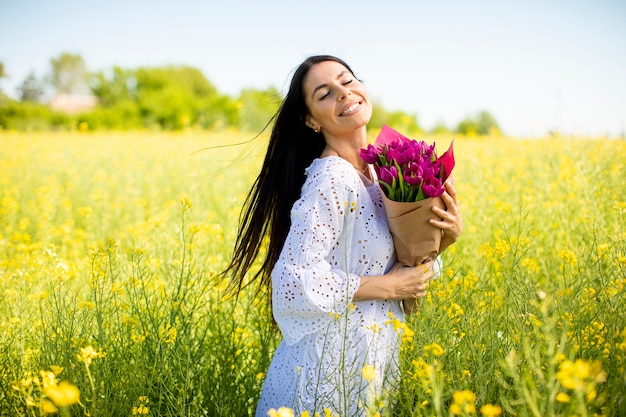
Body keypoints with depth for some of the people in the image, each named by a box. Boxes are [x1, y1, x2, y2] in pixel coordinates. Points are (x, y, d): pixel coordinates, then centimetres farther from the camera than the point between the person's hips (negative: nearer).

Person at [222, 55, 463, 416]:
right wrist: (387, 286, -19)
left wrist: (446, 237, -7)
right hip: (326, 373, -8)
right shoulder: (332, 180, -21)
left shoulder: (378, 171, 4)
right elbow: (294, 283, -25)